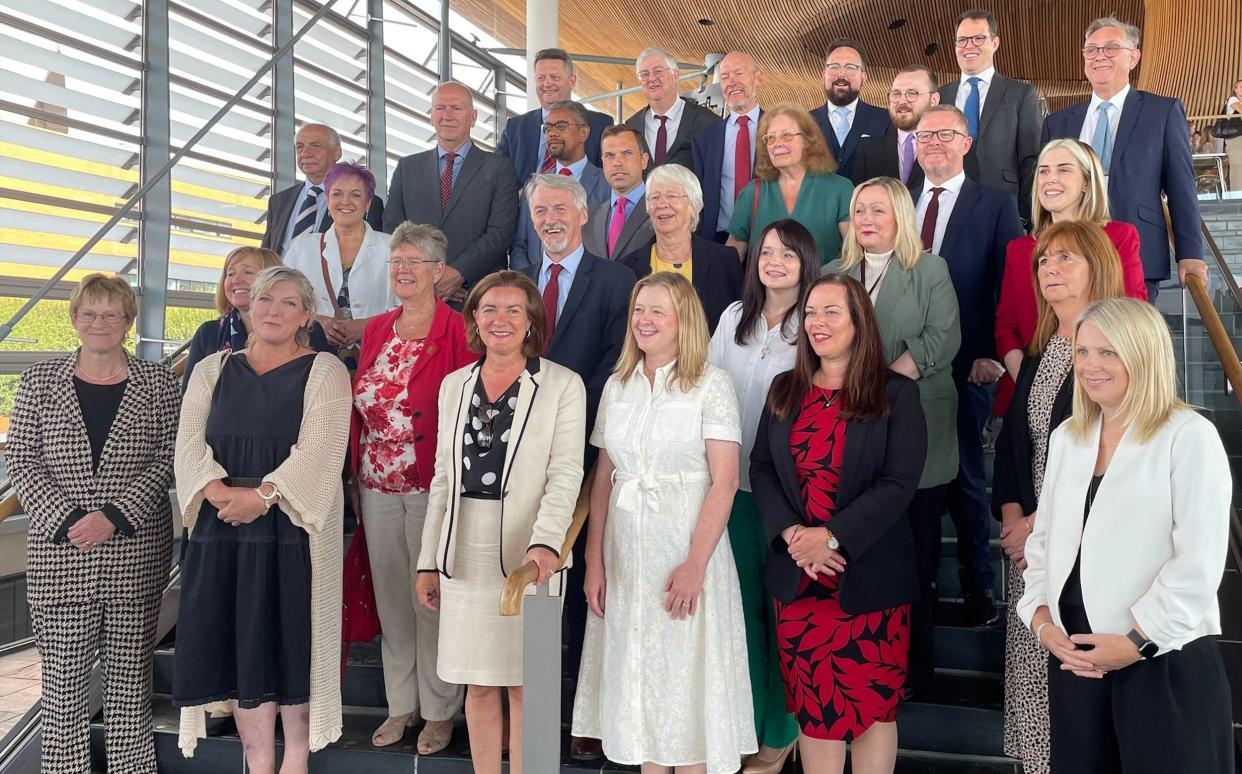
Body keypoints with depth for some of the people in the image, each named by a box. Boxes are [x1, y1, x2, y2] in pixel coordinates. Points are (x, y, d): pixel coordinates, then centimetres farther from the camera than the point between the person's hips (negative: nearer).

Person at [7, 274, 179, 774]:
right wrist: (65, 520, -11)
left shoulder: (158, 382, 4)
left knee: (130, 668, 7)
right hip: (60, 552, 1)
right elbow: (21, 459, 2)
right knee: (64, 671, 4)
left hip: (136, 553, 0)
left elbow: (170, 458, -1)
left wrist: (116, 517, -12)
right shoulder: (40, 381, 6)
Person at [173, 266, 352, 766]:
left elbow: (319, 451, -10)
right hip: (223, 529, 4)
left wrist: (262, 495, -20)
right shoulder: (212, 370, 14)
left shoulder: (324, 371, 2)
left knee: (292, 642, 0)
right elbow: (190, 444, 3)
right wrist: (222, 494, -14)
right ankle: (258, 762, 18)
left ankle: (296, 757, 17)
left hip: (294, 529, -3)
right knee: (241, 647, 6)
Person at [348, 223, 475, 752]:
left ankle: (439, 711, 18)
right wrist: (356, 474, 10)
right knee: (390, 597, 13)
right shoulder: (376, 330, 11)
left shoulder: (458, 331, -8)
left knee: (431, 599, 2)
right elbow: (359, 407, 14)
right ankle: (400, 704, 28)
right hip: (376, 488, 6)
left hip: (431, 488, -6)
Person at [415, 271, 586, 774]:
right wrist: (429, 561, 11)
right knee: (478, 684, 11)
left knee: (524, 684, 3)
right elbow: (442, 478, 14)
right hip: (464, 555, 4)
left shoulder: (562, 385, -2)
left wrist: (545, 543, -25)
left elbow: (565, 474, -9)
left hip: (527, 553, -4)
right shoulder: (454, 385, 12)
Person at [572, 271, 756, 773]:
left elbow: (724, 482, -11)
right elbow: (603, 479, 8)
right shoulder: (618, 386, 8)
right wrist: (594, 561, 1)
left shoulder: (710, 383, -5)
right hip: (625, 554, 5)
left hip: (688, 549, -4)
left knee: (686, 677, 4)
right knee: (637, 675, 11)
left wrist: (695, 564, -18)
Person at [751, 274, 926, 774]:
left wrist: (831, 536, -19)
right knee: (812, 704, 10)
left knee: (872, 703, 6)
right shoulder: (785, 390, 10)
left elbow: (899, 482, -11)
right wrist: (791, 534, -10)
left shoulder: (897, 394, -2)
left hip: (869, 577, -3)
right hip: (797, 575, 4)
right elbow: (761, 468, 6)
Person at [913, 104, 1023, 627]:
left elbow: (1009, 286, -4)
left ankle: (976, 586, 21)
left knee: (965, 475, 6)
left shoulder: (996, 205, 1)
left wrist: (993, 354, -10)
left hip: (966, 364, -3)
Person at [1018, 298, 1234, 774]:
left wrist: (1139, 642, -15)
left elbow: (1200, 563, -15)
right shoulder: (1066, 437, 11)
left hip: (1164, 661, -5)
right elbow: (1044, 538, 12)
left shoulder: (1189, 436, -9)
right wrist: (1041, 617, -2)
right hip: (1073, 654, 6)